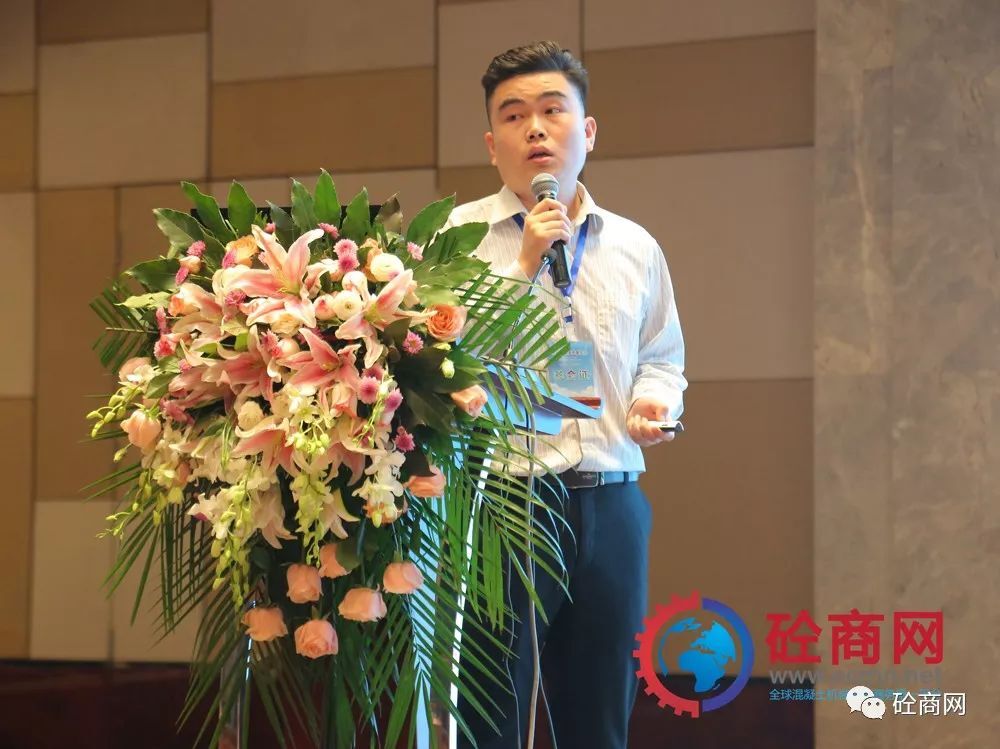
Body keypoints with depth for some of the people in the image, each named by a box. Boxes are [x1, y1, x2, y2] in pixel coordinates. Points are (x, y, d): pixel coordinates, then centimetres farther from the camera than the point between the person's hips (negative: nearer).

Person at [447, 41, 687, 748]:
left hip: (610, 507, 4)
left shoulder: (635, 247, 12)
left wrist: (655, 399, 1)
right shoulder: (457, 235, 0)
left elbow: (662, 356, 23)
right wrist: (523, 262, -14)